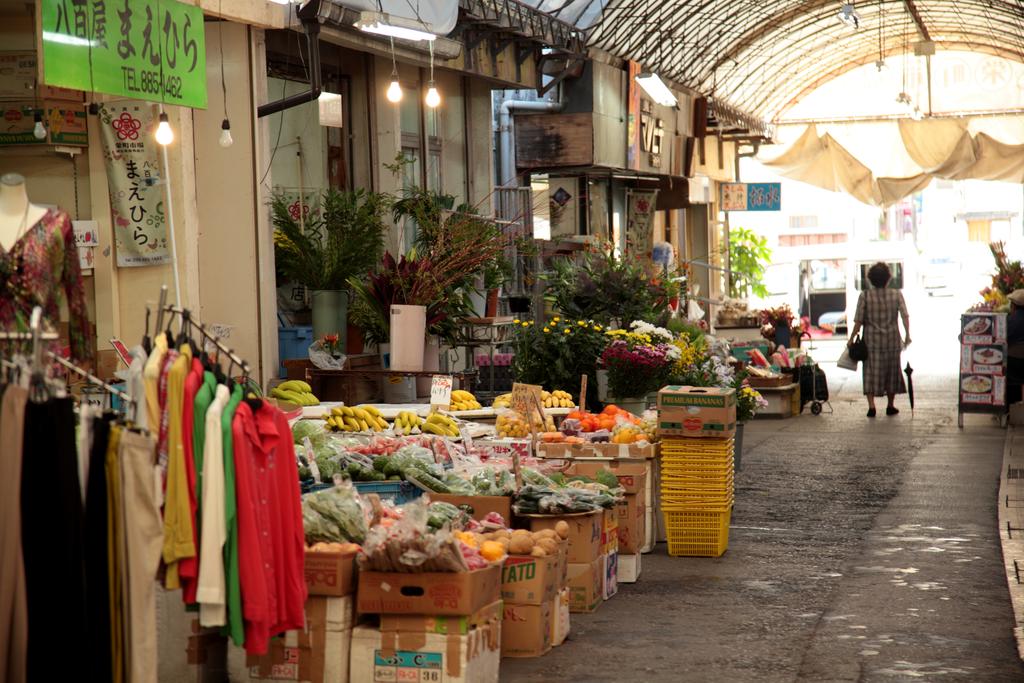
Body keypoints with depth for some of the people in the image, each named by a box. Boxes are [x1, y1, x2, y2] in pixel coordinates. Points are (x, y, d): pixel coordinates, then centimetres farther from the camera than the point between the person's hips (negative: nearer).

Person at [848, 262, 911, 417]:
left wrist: (851, 339, 0)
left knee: (871, 372, 2)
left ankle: (871, 406, -11)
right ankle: (890, 406, 21)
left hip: (872, 340, -1)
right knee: (891, 371, 14)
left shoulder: (865, 296, -6)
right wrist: (907, 335, -2)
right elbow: (905, 316, -9)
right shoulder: (896, 294, -3)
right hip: (892, 339, 1)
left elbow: (858, 321, -7)